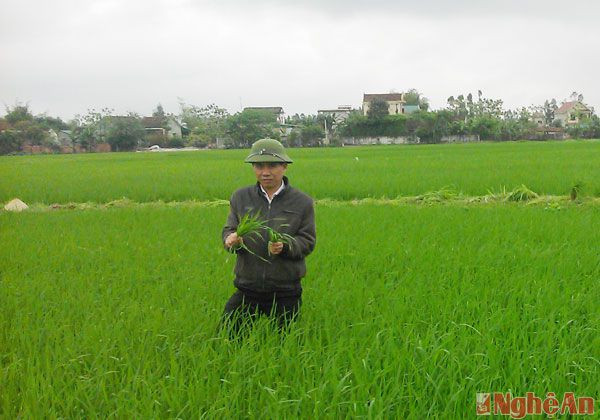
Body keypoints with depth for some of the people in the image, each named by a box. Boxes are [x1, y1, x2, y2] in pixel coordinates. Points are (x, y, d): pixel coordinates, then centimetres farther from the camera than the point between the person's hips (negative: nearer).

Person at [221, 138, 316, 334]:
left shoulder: (302, 202, -1)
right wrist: (231, 239, -19)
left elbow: (308, 242, -2)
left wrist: (285, 246, -23)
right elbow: (228, 230, 7)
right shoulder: (240, 197, 5)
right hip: (248, 287, 1)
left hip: (286, 292, -1)